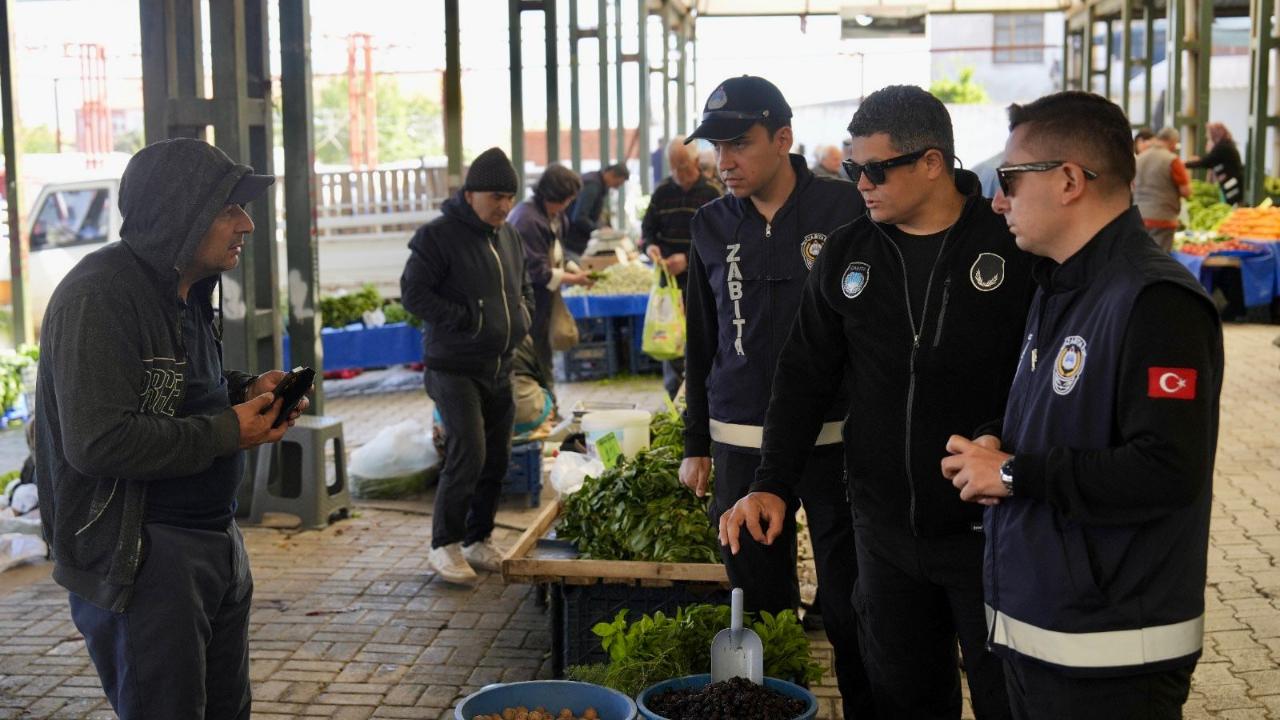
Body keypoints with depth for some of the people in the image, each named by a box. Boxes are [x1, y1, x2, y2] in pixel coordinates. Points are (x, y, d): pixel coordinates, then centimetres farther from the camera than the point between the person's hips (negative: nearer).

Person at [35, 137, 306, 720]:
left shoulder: (187, 291, 12)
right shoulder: (99, 296, -20)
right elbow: (97, 442, -28)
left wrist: (246, 391, 4)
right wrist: (228, 432, -20)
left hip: (215, 538, 10)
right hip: (136, 557, -10)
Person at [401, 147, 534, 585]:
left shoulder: (509, 236, 13)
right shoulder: (438, 236, -11)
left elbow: (524, 286, 27)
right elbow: (413, 293, -15)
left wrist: (522, 314, 5)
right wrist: (468, 321, -19)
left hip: (499, 369, 8)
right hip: (454, 369, -7)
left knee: (497, 459, 10)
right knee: (467, 455, -15)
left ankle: (478, 540, 24)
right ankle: (444, 545, 1)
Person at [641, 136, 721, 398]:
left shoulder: (713, 194, -5)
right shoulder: (663, 192, 7)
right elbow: (648, 228, 14)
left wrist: (688, 259, -20)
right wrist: (650, 246, -9)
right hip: (670, 280, 3)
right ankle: (673, 401, 14)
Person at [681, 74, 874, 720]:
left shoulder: (846, 210, -5)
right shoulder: (712, 225, 7)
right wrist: (695, 445, 13)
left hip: (835, 436, -3)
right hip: (740, 442, 4)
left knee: (848, 604, 2)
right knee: (759, 602, 10)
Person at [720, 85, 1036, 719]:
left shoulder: (1012, 247, -9)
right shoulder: (846, 254, 4)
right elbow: (804, 376, 7)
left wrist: (1002, 440, -21)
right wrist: (771, 485, -2)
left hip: (989, 527, -4)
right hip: (885, 531, 4)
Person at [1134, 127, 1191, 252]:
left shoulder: (1140, 158, 7)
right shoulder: (1172, 160, -10)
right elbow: (1186, 191, -8)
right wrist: (1187, 179, 10)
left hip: (1139, 217, 6)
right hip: (1162, 218, -6)